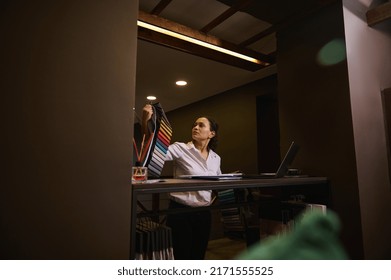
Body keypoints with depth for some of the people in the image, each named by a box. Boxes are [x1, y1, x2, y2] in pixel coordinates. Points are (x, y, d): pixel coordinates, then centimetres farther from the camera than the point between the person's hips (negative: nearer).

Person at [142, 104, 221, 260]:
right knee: (182, 257, 4)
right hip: (181, 211, -5)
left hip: (204, 213, 5)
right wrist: (145, 123, -34)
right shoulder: (181, 148, -9)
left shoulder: (216, 158, 6)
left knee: (198, 257, 17)